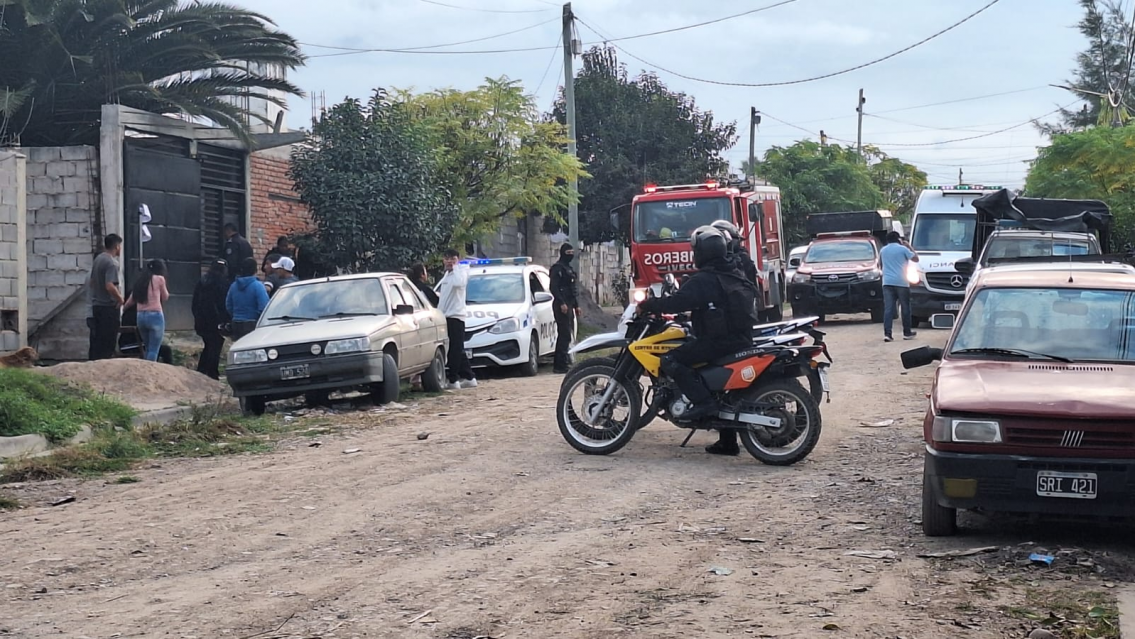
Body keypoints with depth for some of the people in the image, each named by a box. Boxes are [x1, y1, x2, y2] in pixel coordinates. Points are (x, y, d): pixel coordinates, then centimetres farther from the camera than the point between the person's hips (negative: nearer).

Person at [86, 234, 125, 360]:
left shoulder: (98, 259, 11)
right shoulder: (112, 263, -16)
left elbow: (91, 282, 19)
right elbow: (110, 286, -26)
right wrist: (120, 299, -13)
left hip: (96, 306, 9)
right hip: (109, 307, -9)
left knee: (96, 341, 11)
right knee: (108, 342, -4)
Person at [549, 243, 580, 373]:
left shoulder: (569, 268, 22)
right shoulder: (557, 268, -8)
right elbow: (554, 287, -16)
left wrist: (576, 305, 24)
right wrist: (561, 303, -24)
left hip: (569, 305, 10)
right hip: (562, 305, -10)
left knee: (566, 335, 10)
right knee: (564, 335, -14)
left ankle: (565, 362, 13)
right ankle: (560, 365, -15)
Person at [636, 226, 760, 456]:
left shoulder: (703, 280, -13)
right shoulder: (737, 277, 14)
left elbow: (677, 302, -21)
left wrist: (646, 305, -8)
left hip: (718, 341, -9)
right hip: (742, 340, 9)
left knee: (670, 360, -11)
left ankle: (702, 401, -21)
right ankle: (727, 442, 24)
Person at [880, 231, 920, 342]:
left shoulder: (883, 250, 11)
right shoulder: (903, 249, -2)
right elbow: (916, 259, 6)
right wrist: (909, 246, 16)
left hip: (887, 283, 3)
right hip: (901, 282, -3)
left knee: (888, 308, -3)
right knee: (905, 308, 10)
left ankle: (887, 333, -14)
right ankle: (907, 333, 16)